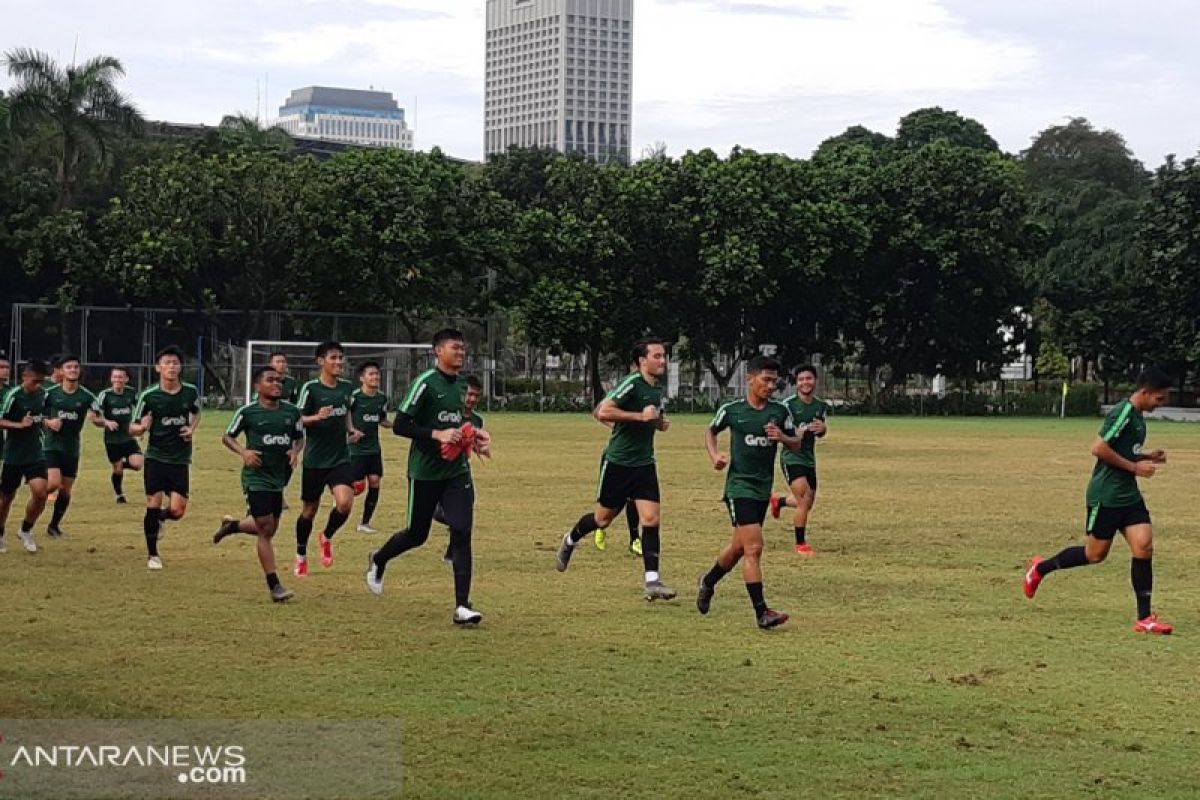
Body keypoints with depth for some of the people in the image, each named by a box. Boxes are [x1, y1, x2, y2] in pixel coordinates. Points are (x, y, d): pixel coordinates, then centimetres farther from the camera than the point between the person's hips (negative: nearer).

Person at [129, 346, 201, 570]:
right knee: (153, 505, -5)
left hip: (180, 460, 2)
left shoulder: (191, 392, -3)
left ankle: (160, 518, 31)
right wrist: (142, 427, -26)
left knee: (177, 511, -6)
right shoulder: (148, 396, -9)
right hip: (155, 457, -2)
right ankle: (152, 554, 14)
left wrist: (192, 430, 0)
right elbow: (132, 429, -2)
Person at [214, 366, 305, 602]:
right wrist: (243, 452, -14)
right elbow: (227, 437, 4)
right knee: (265, 529, -8)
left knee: (269, 529, 15)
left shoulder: (292, 412, 4)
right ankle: (274, 586, -3)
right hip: (256, 478, -5)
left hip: (279, 478, 6)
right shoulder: (247, 412, -7)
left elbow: (300, 438, 17)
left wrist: (295, 451, -5)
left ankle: (232, 525, 44)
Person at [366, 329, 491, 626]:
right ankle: (378, 560, 41)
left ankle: (462, 606, -9)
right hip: (425, 472, -5)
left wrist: (472, 436, 8)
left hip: (457, 470, 5)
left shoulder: (461, 384, 10)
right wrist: (437, 434, -25)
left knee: (462, 532, -9)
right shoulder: (426, 382, -12)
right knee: (417, 534, 9)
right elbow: (399, 425, -16)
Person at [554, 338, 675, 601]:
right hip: (618, 462, -6)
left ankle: (652, 581, -7)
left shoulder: (657, 388, 9)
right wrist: (639, 416, -27)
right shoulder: (632, 384, -17)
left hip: (645, 464, 6)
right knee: (604, 518, 9)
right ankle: (570, 540, 39)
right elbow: (603, 412, -27)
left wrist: (659, 422, 5)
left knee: (651, 519, -8)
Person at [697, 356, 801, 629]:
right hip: (739, 486, -5)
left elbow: (796, 444, 9)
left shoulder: (780, 411, 1)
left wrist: (783, 437, -13)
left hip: (763, 488, 5)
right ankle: (762, 612, -15)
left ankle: (708, 582, 45)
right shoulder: (732, 410, -5)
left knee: (739, 547, 18)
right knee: (754, 548, -15)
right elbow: (711, 432, 13)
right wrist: (715, 456, -4)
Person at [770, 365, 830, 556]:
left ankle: (778, 499, 46)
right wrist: (796, 433, -31)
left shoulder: (821, 406, 4)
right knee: (804, 501, -17)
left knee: (808, 504, 15)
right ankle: (800, 544, -2)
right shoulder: (788, 404, -12)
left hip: (809, 459, 6)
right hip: (792, 457, -6)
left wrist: (822, 428, -10)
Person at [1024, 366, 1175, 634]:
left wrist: (1148, 457, 9)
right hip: (1106, 496, -9)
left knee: (1144, 546, -5)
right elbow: (1099, 448, -23)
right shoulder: (1123, 413, -17)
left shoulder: (1138, 416, 12)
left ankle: (1144, 619, -4)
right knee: (1095, 554, 1)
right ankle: (1041, 568, 24)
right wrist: (1134, 467, -18)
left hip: (1129, 495, 9)